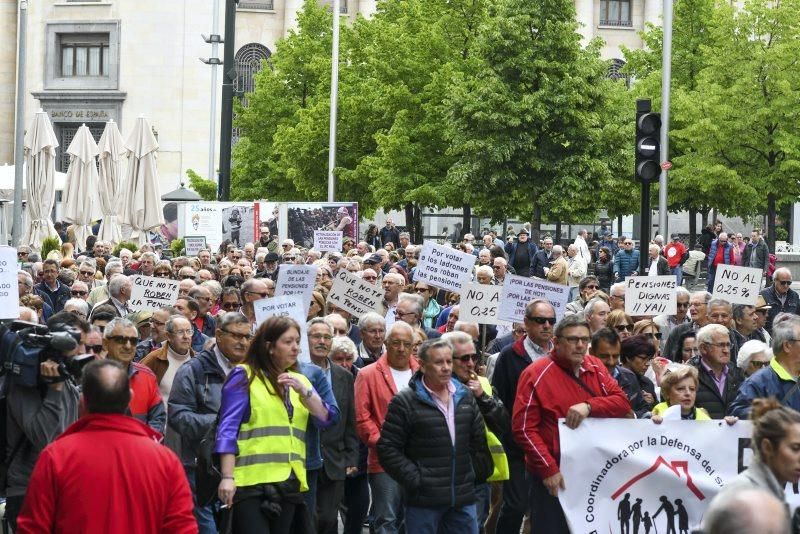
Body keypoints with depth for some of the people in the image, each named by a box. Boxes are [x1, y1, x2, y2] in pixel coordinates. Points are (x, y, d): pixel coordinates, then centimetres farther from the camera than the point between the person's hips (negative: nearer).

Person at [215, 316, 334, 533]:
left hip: (288, 482, 6)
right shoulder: (245, 376, -1)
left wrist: (303, 391, -9)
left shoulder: (299, 380, 18)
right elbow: (228, 429, -8)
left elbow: (324, 419, 7)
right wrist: (227, 477, -16)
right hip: (252, 481, -6)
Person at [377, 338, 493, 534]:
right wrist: (415, 479, -12)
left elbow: (479, 441, 20)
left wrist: (479, 472, 11)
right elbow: (388, 448, -8)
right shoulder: (405, 402, -6)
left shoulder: (465, 397, 10)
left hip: (463, 498, 5)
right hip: (424, 500, -5)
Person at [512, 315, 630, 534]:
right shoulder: (537, 374, -10)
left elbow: (622, 402, 0)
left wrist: (589, 406, -19)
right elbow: (524, 428, -13)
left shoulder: (595, 368, 8)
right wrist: (548, 469, -18)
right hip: (554, 478, -5)